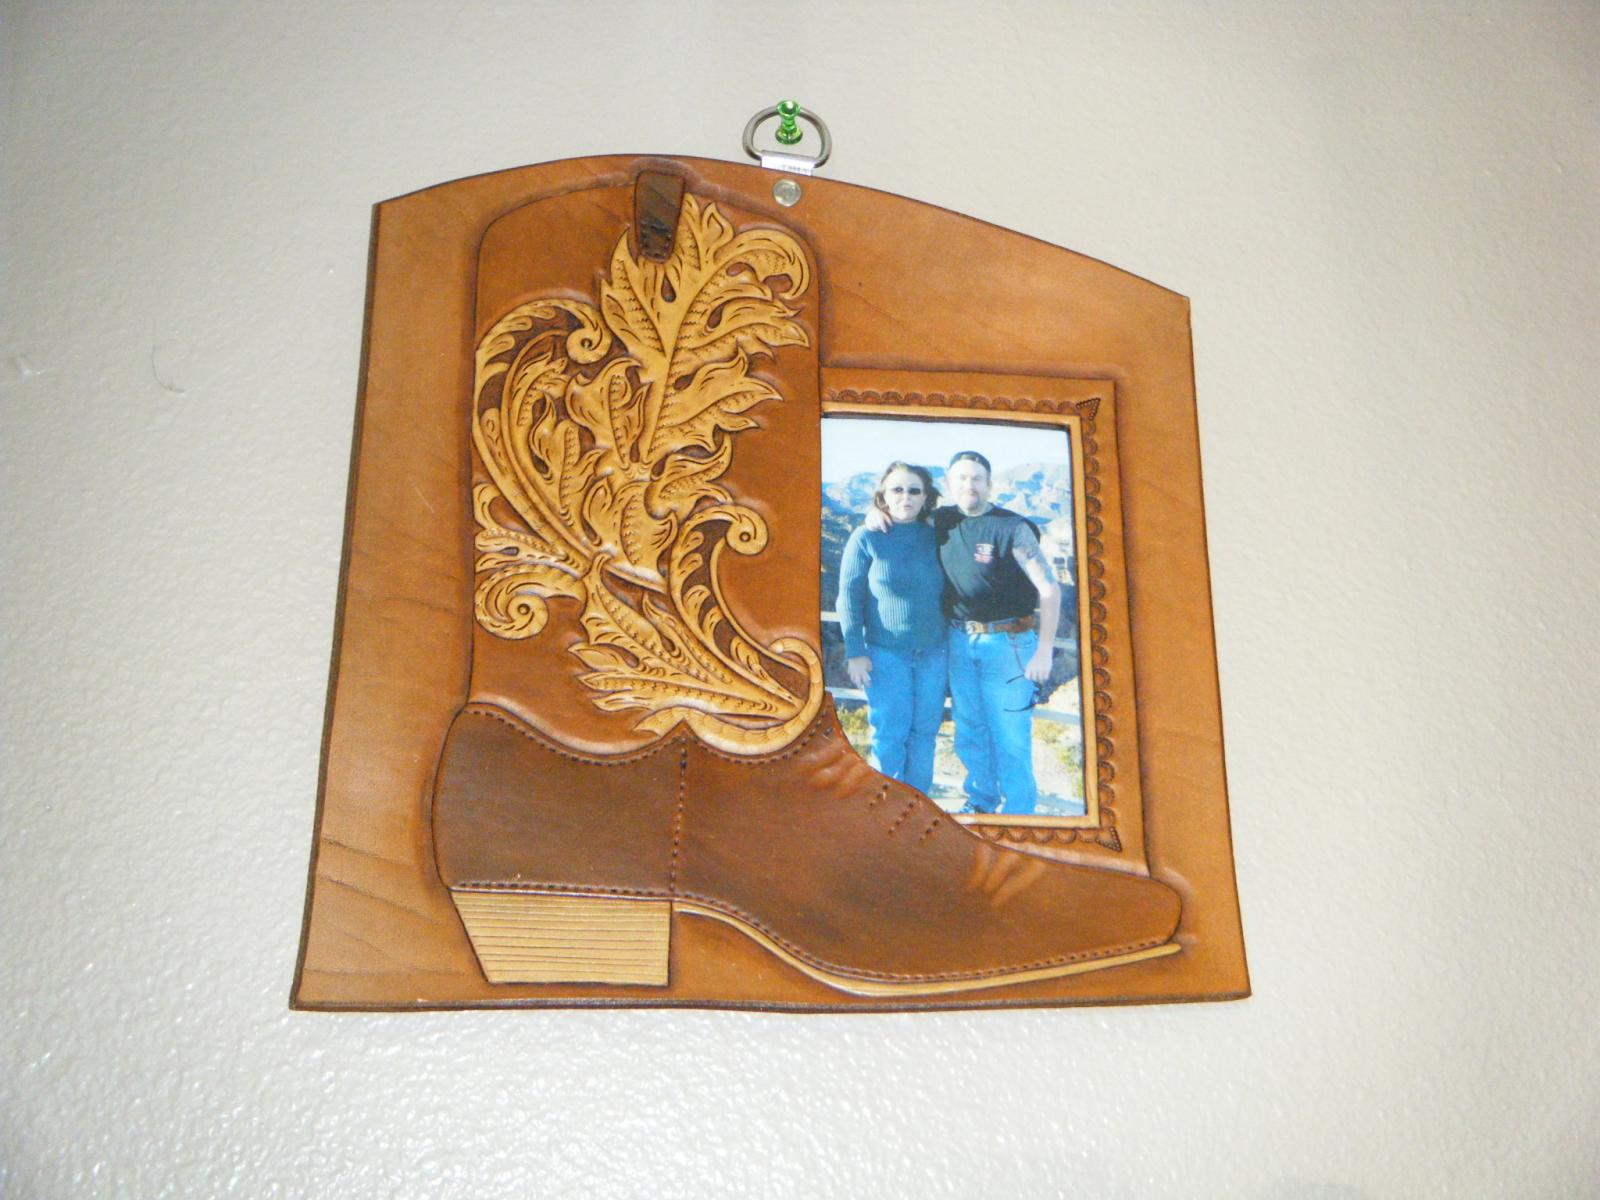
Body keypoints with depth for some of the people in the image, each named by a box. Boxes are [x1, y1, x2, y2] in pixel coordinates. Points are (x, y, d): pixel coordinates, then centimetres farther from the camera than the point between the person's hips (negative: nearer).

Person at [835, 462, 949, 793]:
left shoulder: (934, 537, 7)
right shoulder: (866, 537, -4)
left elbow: (945, 592, 15)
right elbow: (849, 596, -5)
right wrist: (855, 652, -10)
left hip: (933, 651, 4)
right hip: (886, 653, -4)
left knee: (924, 731, 8)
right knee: (890, 733, -1)